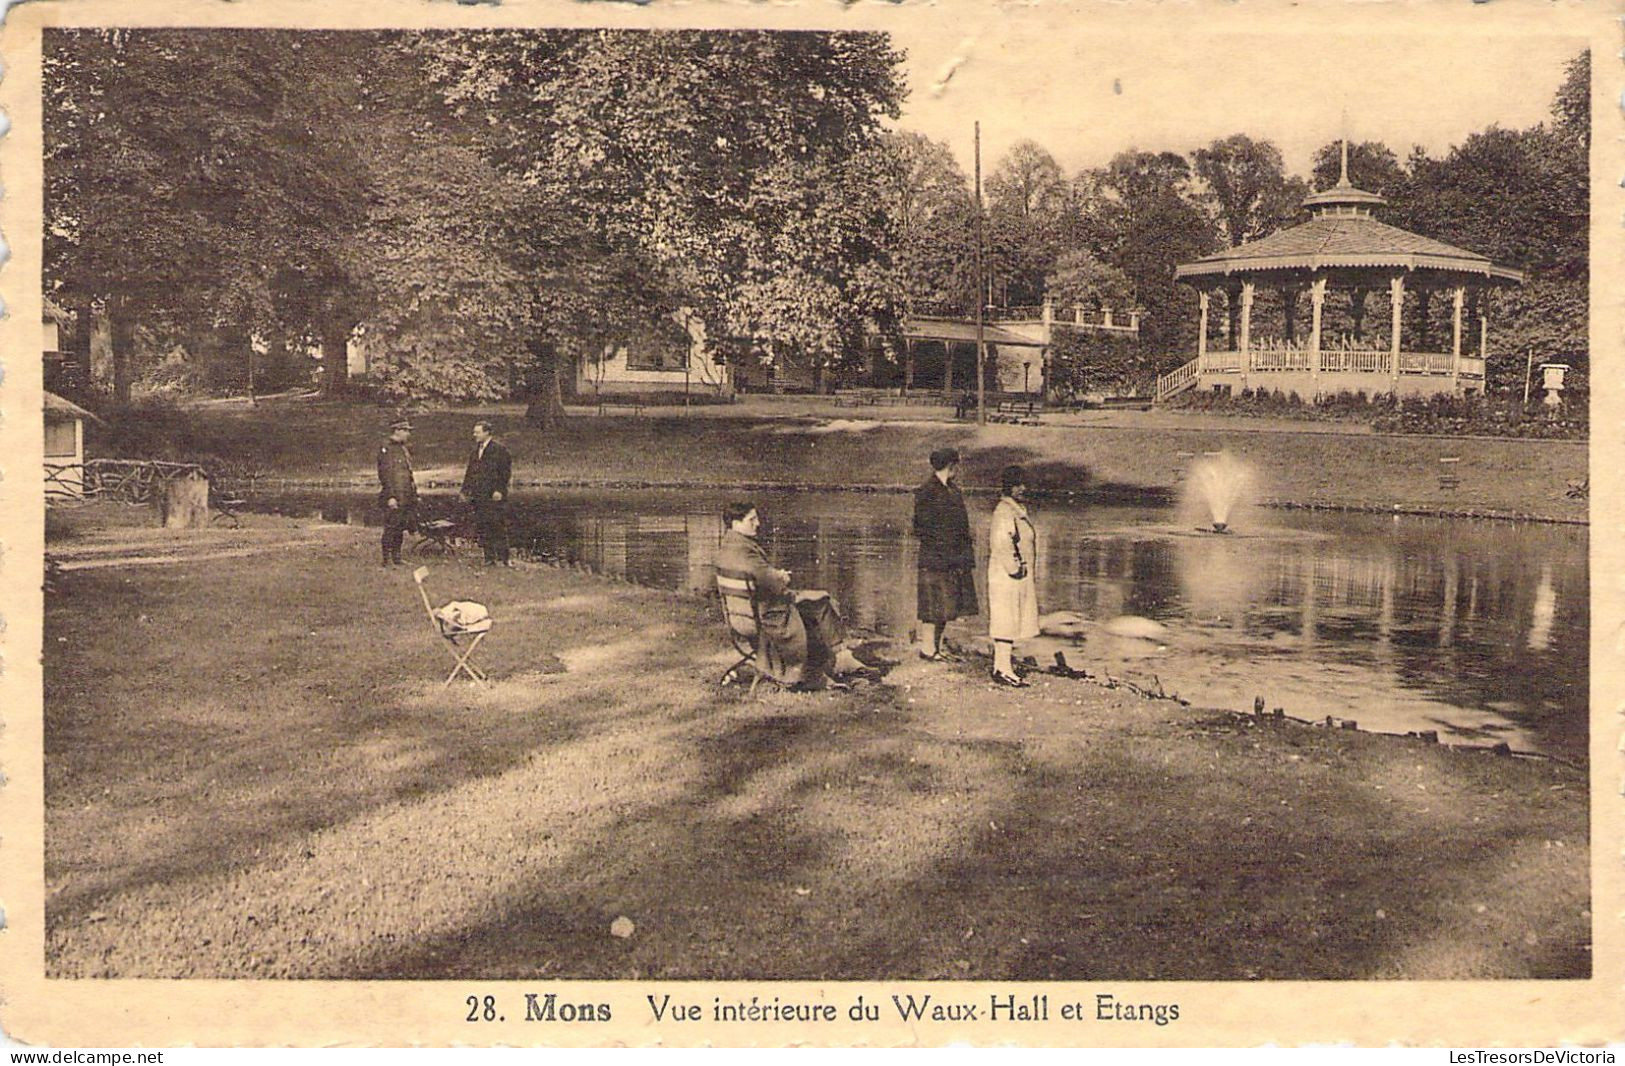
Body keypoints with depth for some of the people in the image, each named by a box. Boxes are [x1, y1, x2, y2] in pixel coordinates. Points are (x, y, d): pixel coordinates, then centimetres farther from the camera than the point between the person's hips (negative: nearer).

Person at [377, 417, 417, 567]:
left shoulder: (404, 448, 17)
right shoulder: (386, 448, -10)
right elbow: (385, 474, -15)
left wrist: (414, 493, 20)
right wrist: (390, 497, -20)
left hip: (406, 496, 9)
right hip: (393, 496, -9)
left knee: (400, 528, 12)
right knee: (391, 527, -5)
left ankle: (396, 558, 19)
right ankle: (388, 560, 0)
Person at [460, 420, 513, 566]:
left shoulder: (498, 448, -5)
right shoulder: (476, 449, 17)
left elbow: (506, 470, -9)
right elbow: (470, 472, 21)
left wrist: (499, 490, -15)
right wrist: (466, 489, 13)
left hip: (494, 496, -7)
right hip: (479, 496, 7)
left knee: (497, 526, -6)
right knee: (482, 527, 7)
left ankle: (502, 559, 0)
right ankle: (489, 558, 13)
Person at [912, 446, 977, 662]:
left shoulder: (954, 489, 15)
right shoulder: (926, 492, -10)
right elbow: (921, 528, -12)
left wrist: (968, 554, 13)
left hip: (955, 558, 8)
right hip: (934, 557, -8)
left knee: (945, 605, 11)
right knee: (933, 605, -4)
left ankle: (937, 646, 18)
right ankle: (927, 648, 2)